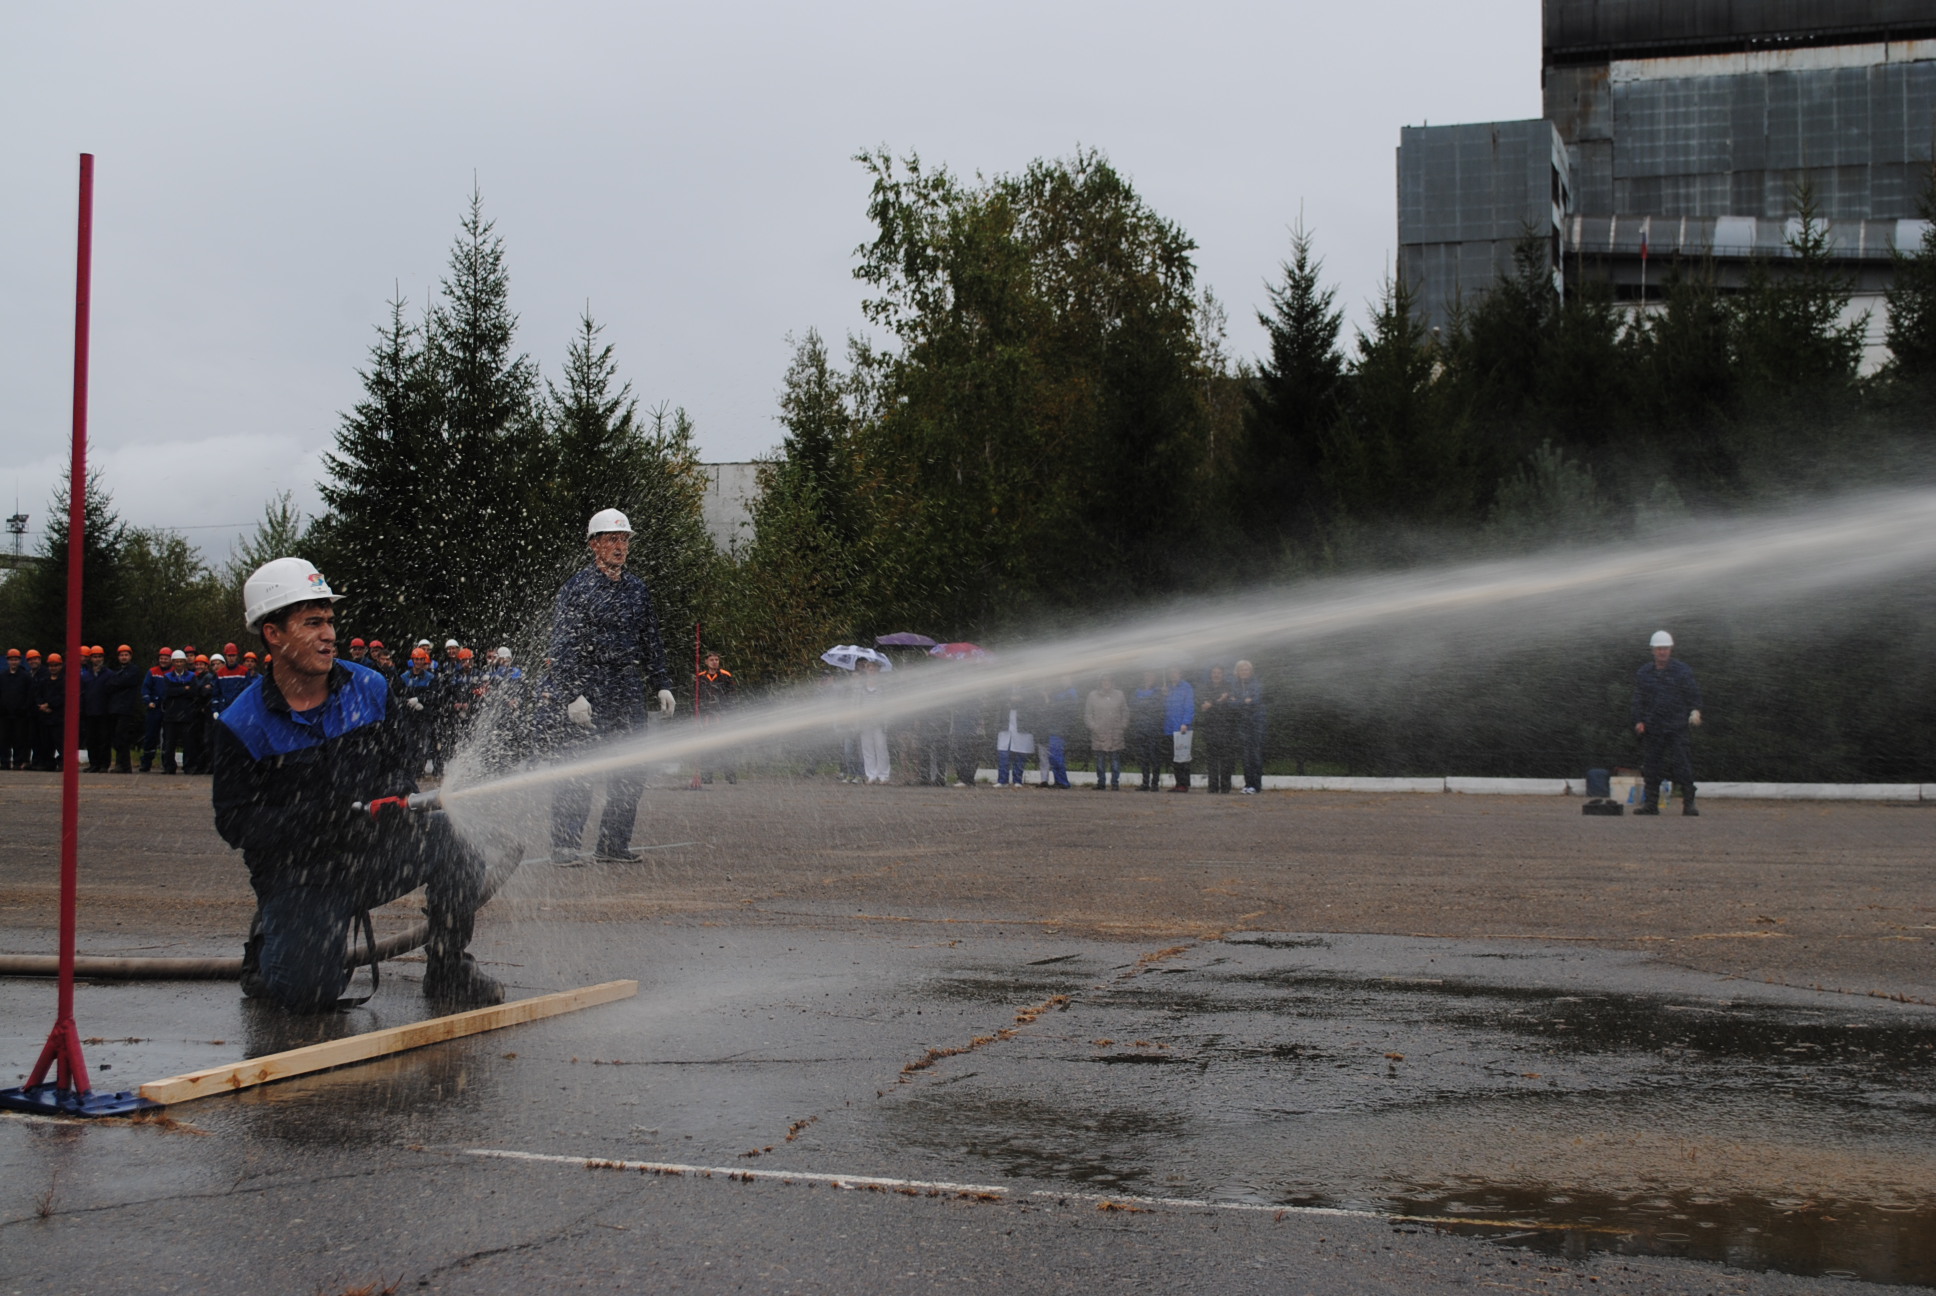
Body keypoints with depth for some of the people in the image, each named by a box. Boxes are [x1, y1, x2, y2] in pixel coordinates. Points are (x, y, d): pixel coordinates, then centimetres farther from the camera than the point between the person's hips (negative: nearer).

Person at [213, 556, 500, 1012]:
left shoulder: (371, 689, 1)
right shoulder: (241, 726, -9)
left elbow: (400, 768, 10)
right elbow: (235, 823, -12)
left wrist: (394, 797, -15)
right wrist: (323, 817, -26)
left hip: (375, 853, 3)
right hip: (297, 872, -3)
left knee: (446, 838, -25)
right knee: (307, 995, -21)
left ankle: (448, 971, -5)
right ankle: (268, 954, 18)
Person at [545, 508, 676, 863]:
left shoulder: (637, 589, 14)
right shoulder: (577, 588, -5)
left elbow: (651, 642, 21)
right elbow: (562, 647, -10)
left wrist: (662, 686, 14)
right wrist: (572, 695, -18)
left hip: (629, 694, 6)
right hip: (587, 691, -6)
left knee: (630, 774, 5)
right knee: (577, 773, -6)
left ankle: (614, 843, 14)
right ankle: (564, 844, 1)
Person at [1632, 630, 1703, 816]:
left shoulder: (1682, 670, 5)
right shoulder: (1644, 673, 11)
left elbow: (1693, 694, 4)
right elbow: (1638, 699, 13)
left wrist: (1695, 711, -14)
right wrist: (1639, 720, 1)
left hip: (1676, 726, -3)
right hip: (1652, 727, 3)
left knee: (1682, 764, -8)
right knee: (1651, 765, 3)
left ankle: (1689, 803, -3)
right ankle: (1651, 802, 10)